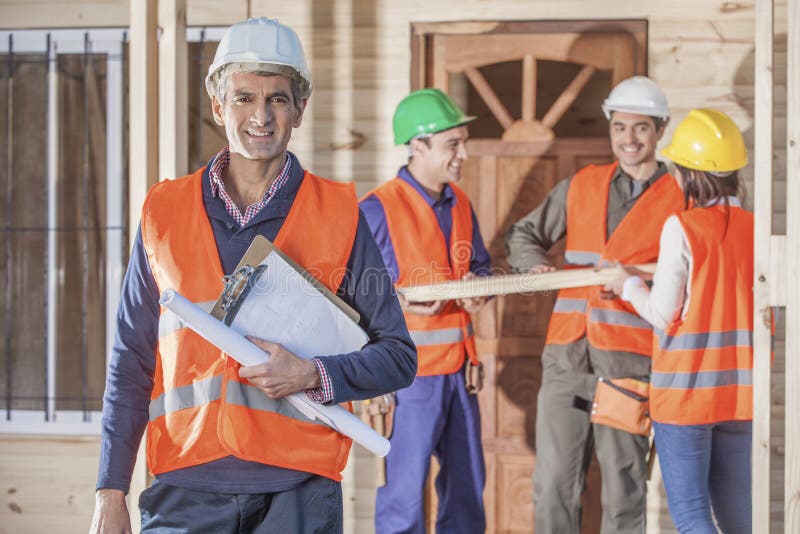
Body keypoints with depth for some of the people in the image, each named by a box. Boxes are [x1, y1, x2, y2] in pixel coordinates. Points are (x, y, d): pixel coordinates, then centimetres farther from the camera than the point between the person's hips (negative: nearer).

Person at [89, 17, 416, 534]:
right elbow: (131, 362, 11)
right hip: (185, 489, 1)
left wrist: (313, 375, -11)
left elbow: (399, 357, 7)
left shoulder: (338, 215, 4)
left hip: (297, 491, -1)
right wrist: (111, 491, 4)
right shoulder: (165, 212, 8)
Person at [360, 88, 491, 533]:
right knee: (406, 485, -3)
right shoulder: (378, 209, -12)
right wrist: (398, 302, -24)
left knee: (468, 481, 15)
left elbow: (481, 264, 23)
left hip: (459, 363, 7)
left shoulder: (460, 203, 10)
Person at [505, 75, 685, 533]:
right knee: (554, 486, 3)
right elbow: (523, 234, 21)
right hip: (566, 357, 3)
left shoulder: (678, 201, 3)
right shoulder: (580, 186, 14)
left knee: (623, 490, 2)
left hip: (629, 362, -3)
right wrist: (535, 266, 0)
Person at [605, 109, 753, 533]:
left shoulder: (682, 228, -13)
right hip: (739, 390, 5)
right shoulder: (754, 228, 2)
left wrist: (630, 286, 6)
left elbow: (664, 314, -11)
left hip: (685, 388, -5)